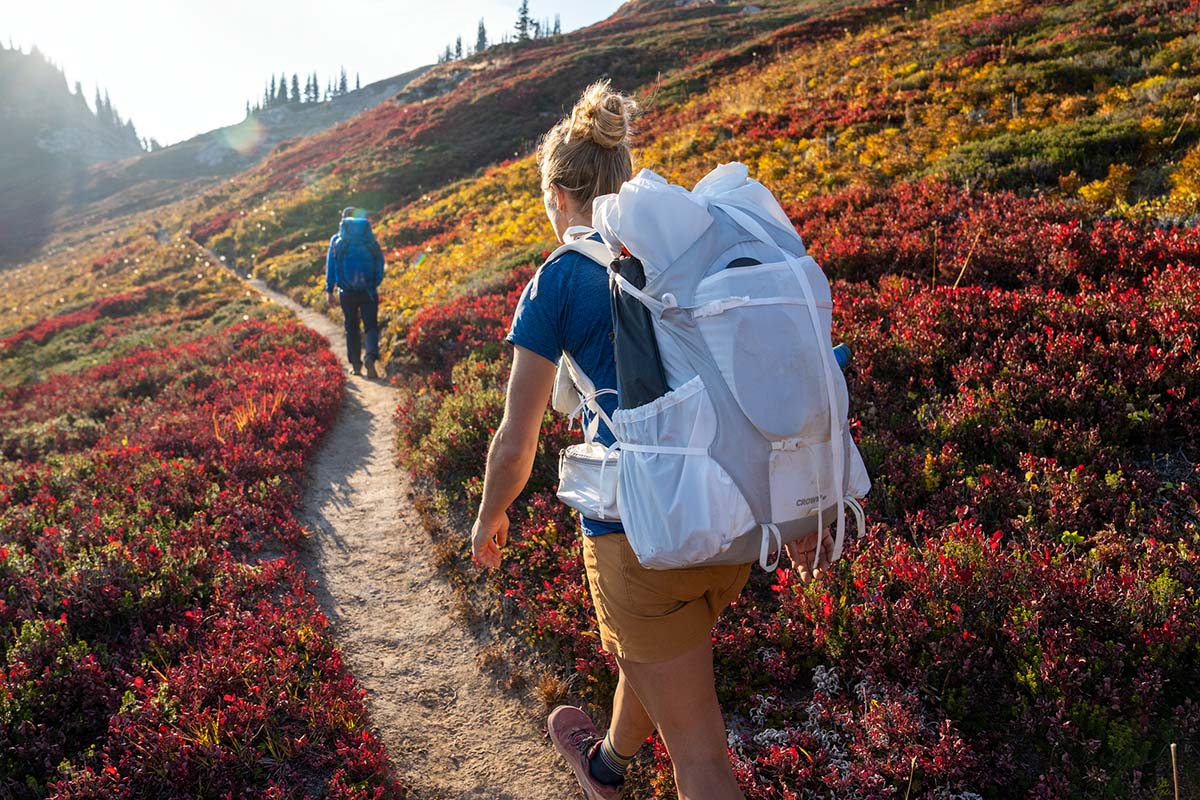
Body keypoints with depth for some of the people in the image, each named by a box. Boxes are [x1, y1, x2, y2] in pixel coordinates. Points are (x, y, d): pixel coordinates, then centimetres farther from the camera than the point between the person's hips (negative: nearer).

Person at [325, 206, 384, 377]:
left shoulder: (337, 240, 2)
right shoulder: (371, 239, 3)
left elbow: (331, 266, -1)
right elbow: (380, 264, 1)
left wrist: (329, 291, 1)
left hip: (347, 293, 1)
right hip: (369, 292, 0)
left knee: (351, 327, 14)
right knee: (371, 327, 0)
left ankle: (356, 364, 16)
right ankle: (371, 358, -24)